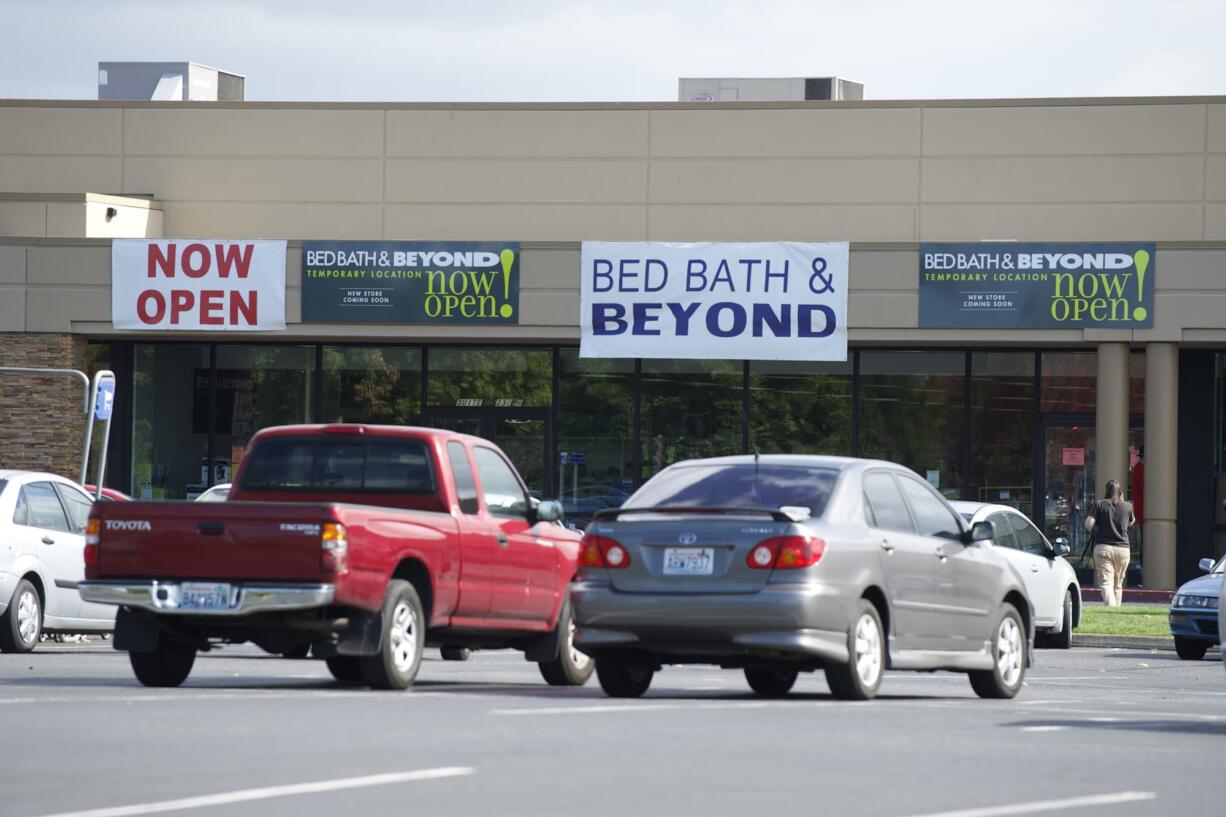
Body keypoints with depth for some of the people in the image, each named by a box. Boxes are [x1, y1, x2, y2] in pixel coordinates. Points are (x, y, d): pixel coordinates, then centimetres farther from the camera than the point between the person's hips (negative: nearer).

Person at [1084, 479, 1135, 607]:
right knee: (1118, 584, 15)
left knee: (1106, 582, -11)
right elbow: (1131, 523, 26)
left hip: (1103, 547, -3)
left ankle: (1110, 607, -31)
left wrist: (1093, 531, 13)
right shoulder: (1127, 507, 7)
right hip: (1123, 549, 3)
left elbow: (1088, 524, -9)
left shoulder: (1099, 505, 0)